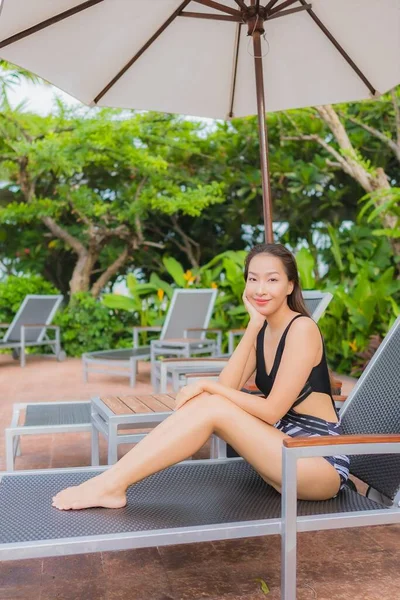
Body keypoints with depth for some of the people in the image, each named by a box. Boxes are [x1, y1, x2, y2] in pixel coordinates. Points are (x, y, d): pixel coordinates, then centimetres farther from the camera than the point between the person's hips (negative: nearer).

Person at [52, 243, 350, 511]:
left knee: (211, 406, -23)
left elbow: (272, 411, -19)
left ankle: (111, 485, -20)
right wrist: (253, 326, -11)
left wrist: (208, 387, -18)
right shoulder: (262, 330, 9)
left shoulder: (302, 328, -14)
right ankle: (113, 481, -14)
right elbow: (227, 388, -7)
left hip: (322, 462, -7)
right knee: (204, 401, -12)